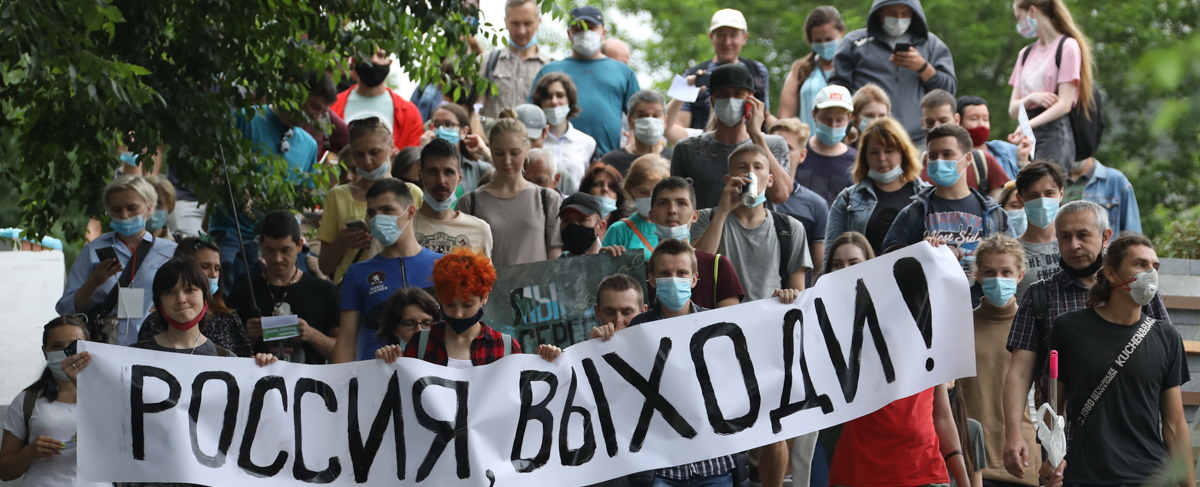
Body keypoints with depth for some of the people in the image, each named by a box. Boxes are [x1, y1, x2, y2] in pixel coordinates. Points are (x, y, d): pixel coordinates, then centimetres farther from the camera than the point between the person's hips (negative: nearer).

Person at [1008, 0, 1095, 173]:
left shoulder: (1068, 47, 0)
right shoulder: (1026, 53, 21)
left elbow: (1064, 104, -9)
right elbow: (1013, 109, 15)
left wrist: (1028, 125, -21)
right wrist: (1031, 98, -7)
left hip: (1056, 134, -6)